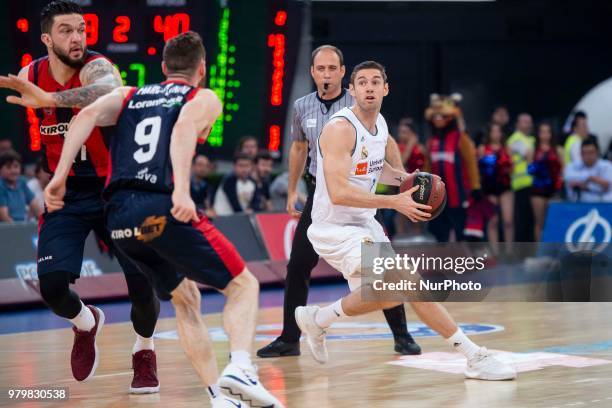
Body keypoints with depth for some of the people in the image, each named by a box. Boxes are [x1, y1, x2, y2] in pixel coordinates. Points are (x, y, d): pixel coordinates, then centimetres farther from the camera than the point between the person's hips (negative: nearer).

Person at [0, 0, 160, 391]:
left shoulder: (96, 67, -21)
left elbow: (110, 91, -48)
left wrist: (49, 99, -62)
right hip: (66, 195, 3)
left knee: (143, 282, -9)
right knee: (52, 284, -14)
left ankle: (144, 351, 23)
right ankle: (86, 323, 22)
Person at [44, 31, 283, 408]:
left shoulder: (127, 95, 26)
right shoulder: (204, 99, 13)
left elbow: (89, 115, 5)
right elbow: (185, 126, -11)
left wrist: (60, 176, -1)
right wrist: (182, 190, -24)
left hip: (119, 217, 5)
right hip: (163, 208, -5)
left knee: (186, 301, 22)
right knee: (243, 285, 9)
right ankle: (240, 368, -16)